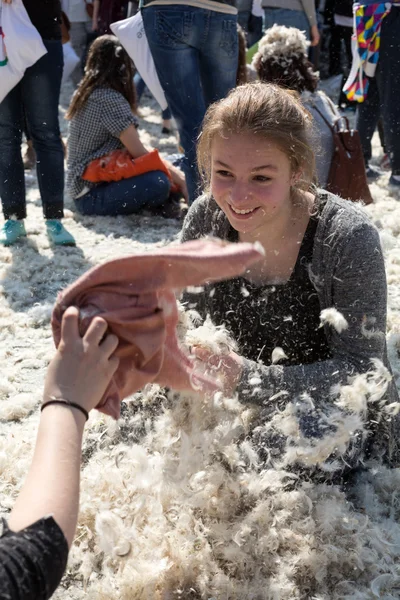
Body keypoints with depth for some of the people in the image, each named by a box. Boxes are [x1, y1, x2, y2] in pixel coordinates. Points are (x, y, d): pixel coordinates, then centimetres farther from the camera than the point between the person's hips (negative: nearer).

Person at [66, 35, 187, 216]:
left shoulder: (84, 94, 10)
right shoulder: (110, 99, -18)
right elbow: (139, 154, -17)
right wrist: (179, 178, -8)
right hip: (91, 195, -9)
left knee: (174, 167, 10)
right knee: (158, 184, -31)